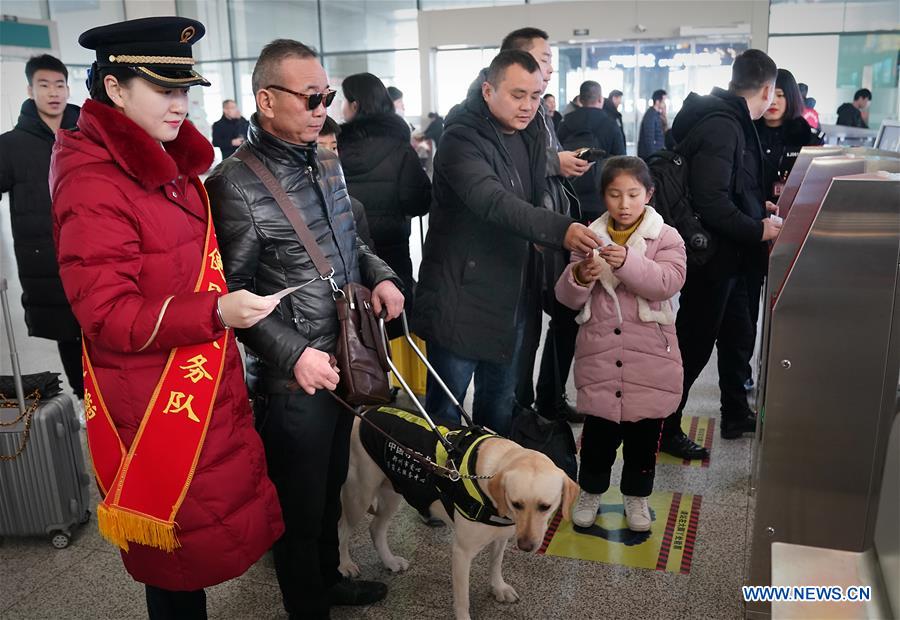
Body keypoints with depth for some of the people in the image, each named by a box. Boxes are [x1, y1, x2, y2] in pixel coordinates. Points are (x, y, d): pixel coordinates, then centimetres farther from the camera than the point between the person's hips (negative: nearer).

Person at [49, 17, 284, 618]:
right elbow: (107, 315, -20)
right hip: (155, 403, -8)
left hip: (206, 383, 8)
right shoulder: (93, 185, -18)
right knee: (180, 554, 8)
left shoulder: (172, 166, 9)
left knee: (223, 512, 17)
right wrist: (216, 312, -28)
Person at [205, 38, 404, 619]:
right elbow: (232, 292, -15)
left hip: (345, 360, 7)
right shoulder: (236, 185, -17)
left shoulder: (326, 162, 6)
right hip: (293, 377, -7)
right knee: (300, 504, 12)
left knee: (332, 485, 25)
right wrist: (294, 354, -23)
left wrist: (381, 275, -1)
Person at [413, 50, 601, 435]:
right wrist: (560, 230, -44)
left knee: (499, 407, 19)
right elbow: (492, 201, -33)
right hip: (461, 298, -7)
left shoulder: (530, 136, 10)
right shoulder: (462, 139, -15)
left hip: (510, 298, 8)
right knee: (446, 407, 4)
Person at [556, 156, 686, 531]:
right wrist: (580, 278, -24)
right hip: (599, 354, 1)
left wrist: (628, 261, -35)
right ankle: (591, 490, 31)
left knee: (644, 431, 12)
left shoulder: (666, 237, -1)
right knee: (598, 430, 10)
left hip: (649, 357, -1)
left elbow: (668, 282, -20)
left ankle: (636, 495, 32)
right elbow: (568, 298, 0)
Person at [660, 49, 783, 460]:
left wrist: (757, 206, 24)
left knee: (735, 334, 22)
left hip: (727, 256, 11)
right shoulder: (723, 126, -22)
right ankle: (665, 429, 15)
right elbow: (711, 200, -30)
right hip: (711, 257, -11)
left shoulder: (730, 120, 10)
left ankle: (736, 415, 39)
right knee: (693, 344, 1)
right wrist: (757, 230, -20)